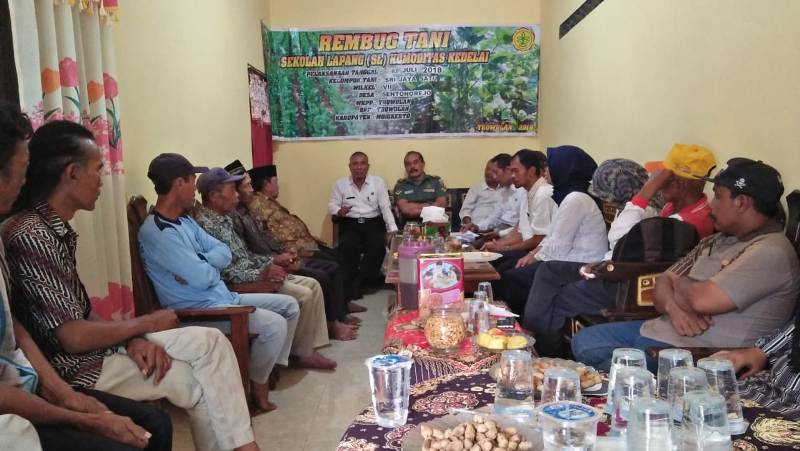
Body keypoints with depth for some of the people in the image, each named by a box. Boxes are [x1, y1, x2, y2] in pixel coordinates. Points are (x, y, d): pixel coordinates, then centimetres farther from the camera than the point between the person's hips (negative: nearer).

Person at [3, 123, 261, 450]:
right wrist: (145, 324, -10)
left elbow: (81, 312, 9)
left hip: (90, 344, 9)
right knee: (199, 382, -7)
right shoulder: (31, 236, -22)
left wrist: (133, 339, -7)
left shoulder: (57, 229, 8)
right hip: (73, 366, -9)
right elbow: (73, 337, -25)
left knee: (210, 341, 3)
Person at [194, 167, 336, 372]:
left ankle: (311, 346, 4)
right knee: (303, 296, -19)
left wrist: (272, 261, 9)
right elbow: (224, 272, -25)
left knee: (312, 285, 3)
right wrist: (260, 274, -26)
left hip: (253, 272, 10)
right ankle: (302, 354, 0)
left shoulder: (224, 218, 13)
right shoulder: (205, 224, -19)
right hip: (243, 283, -10)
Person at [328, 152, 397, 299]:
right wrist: (339, 211, -19)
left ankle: (358, 283, -19)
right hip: (350, 224, 0)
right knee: (347, 245, -32)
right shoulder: (340, 184, 9)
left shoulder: (378, 182, 8)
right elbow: (331, 205, 7)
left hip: (373, 223, 0)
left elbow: (386, 207, 2)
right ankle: (370, 278, -15)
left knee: (378, 244, -31)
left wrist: (392, 229, -12)